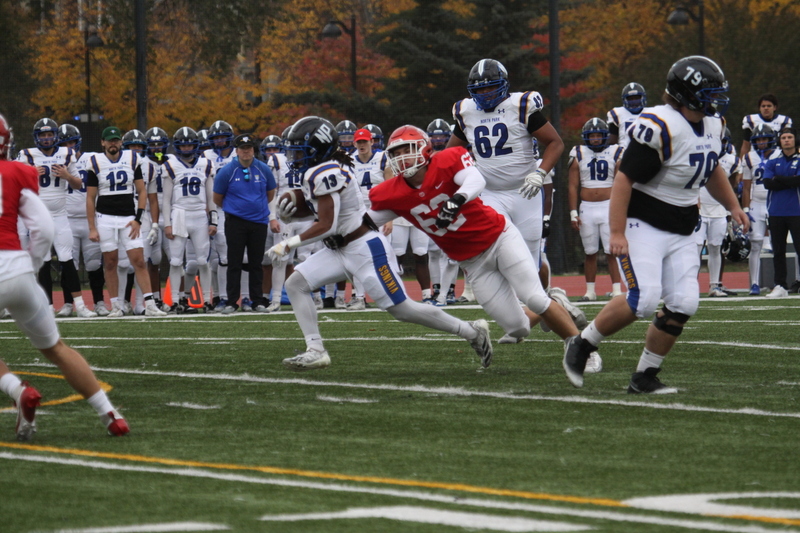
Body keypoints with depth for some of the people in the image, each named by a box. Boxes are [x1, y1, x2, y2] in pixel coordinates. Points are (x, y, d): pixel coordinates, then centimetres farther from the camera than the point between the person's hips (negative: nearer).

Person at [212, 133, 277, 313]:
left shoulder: (263, 170, 0)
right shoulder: (227, 171, -7)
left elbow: (270, 194, 17)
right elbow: (217, 199, 6)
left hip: (259, 222, 2)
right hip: (235, 222, -2)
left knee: (256, 263, 8)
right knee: (234, 263, 0)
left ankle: (258, 300, 14)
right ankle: (232, 302, 5)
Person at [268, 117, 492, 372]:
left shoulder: (324, 174, -20)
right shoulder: (315, 173, 10)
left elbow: (326, 226, -22)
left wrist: (290, 243, -14)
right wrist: (291, 209, 8)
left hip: (366, 249, -10)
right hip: (341, 250, 10)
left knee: (402, 309, -6)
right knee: (295, 284, -2)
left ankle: (472, 332, 6)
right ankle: (316, 351, -4)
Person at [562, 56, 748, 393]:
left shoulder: (713, 125, 7)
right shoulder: (660, 128, -21)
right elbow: (624, 179, -21)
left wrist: (733, 206, 25)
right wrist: (617, 233, -25)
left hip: (681, 234, 8)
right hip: (643, 225, -8)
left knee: (683, 303, -6)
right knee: (644, 299, -20)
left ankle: (645, 377, 6)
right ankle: (581, 346, 1)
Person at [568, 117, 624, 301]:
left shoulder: (615, 154, 2)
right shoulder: (579, 155, 6)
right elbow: (573, 186, 6)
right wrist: (573, 213, 0)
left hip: (609, 206, -1)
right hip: (587, 208, 2)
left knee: (613, 251, -6)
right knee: (590, 253, 6)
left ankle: (616, 289, -4)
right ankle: (590, 291, 11)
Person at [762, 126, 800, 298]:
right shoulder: (773, 161, 11)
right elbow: (767, 183, -3)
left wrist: (778, 179, -4)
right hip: (776, 212, 4)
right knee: (778, 251, 6)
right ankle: (780, 286, 10)